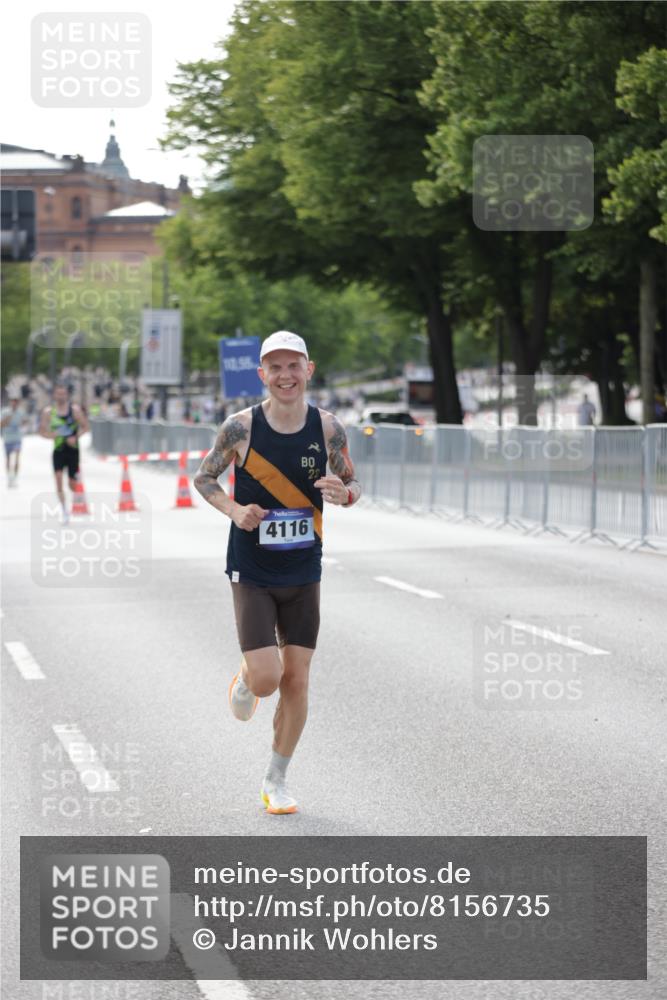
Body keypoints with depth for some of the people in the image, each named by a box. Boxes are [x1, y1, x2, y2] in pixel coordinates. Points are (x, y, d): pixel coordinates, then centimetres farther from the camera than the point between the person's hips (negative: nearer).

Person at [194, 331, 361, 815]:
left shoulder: (328, 427, -5)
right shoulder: (241, 427, -11)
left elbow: (352, 484, 7)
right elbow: (204, 477, 2)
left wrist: (344, 493, -17)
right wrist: (235, 510, -16)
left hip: (303, 574, 2)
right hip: (251, 572, -2)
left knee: (297, 681, 3)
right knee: (266, 677, -13)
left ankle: (277, 780, 21)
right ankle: (244, 682, 26)